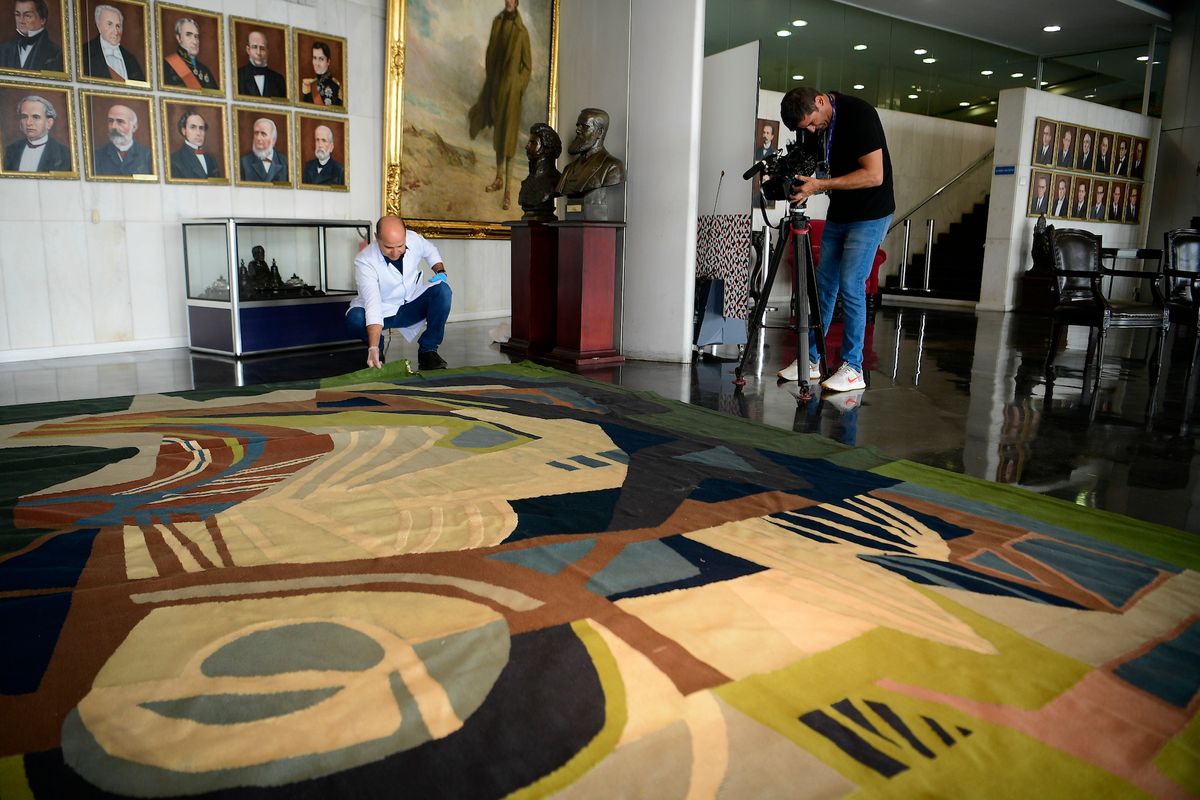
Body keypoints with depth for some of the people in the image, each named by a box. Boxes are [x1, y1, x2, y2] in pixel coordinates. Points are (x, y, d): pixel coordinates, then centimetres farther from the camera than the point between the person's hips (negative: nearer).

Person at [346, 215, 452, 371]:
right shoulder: (364, 262, -28)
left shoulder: (414, 239, -15)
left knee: (442, 290, -24)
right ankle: (378, 349, 0)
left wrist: (440, 272, -6)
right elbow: (373, 305, -38)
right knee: (355, 318, -34)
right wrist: (373, 348, -47)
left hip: (412, 305, 3)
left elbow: (430, 251, 13)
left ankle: (428, 350, -15)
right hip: (382, 311, -3)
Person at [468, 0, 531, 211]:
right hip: (496, 85, 6)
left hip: (512, 87, -6)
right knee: (497, 132, 15)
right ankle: (499, 178, 30)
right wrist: (489, 81, 8)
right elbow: (490, 54, 12)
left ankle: (508, 189, -1)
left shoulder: (522, 31, -9)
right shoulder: (497, 22, 6)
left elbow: (527, 65, -5)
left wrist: (519, 88, -12)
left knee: (508, 136, -5)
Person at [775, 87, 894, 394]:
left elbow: (874, 175, -23)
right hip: (838, 214, 8)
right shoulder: (816, 125, 3)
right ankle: (811, 360, 15)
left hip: (870, 215, -7)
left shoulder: (859, 114, -19)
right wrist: (804, 183, -7)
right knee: (824, 285, 7)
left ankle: (853, 369, -3)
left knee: (851, 287, -11)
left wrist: (820, 184, -25)